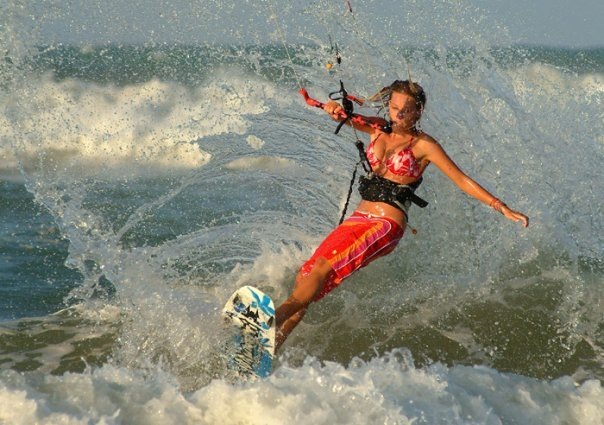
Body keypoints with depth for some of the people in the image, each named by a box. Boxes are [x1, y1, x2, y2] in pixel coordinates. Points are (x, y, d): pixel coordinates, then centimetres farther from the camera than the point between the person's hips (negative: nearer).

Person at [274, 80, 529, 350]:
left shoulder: (423, 145, -2)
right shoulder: (379, 129, 13)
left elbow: (461, 180, -5)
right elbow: (347, 118, 7)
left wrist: (500, 207, -14)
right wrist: (334, 110, -19)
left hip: (387, 224, -6)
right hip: (358, 219, 6)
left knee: (323, 267, -26)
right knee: (305, 278, -7)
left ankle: (276, 318, -37)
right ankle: (270, 347, -10)